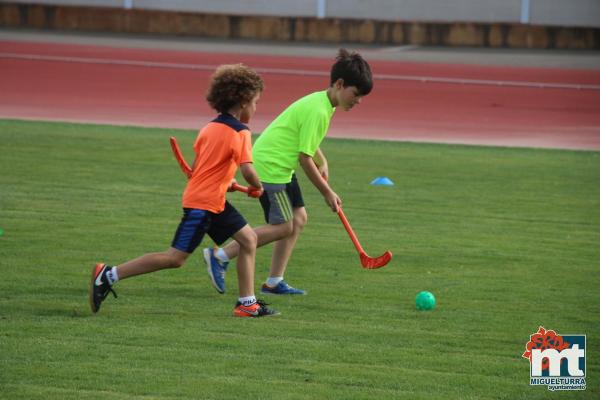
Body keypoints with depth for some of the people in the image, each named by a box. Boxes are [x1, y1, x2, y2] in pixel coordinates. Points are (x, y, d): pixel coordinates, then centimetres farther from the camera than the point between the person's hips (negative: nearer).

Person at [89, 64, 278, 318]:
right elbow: (248, 171, -19)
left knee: (248, 239, 11)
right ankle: (109, 275, -6)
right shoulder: (240, 133, -13)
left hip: (214, 202, 10)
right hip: (204, 203, -10)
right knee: (175, 258, -8)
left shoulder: (210, 128, 11)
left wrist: (224, 181, 10)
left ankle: (247, 303, 10)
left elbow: (195, 168, 12)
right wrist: (257, 187, 1)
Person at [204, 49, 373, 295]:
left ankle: (274, 282, 10)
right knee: (283, 227, -7)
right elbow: (305, 157, -21)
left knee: (298, 218, 8)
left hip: (281, 167, 10)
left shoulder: (322, 103, 8)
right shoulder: (318, 112, -23)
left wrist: (322, 162, 12)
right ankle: (220, 256, -2)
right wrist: (327, 192, -13)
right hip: (270, 166, -10)